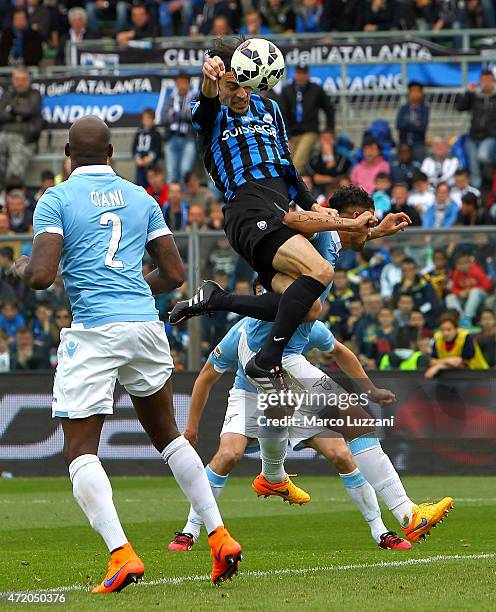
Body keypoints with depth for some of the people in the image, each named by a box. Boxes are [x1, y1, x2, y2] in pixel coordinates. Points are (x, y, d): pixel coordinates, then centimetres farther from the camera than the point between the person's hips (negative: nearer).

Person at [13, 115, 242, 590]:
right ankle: (219, 537, 17)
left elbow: (41, 277, -11)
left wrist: (22, 267, 12)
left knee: (80, 452, 0)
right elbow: (174, 274, 13)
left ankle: (121, 553, -17)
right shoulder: (142, 199, 14)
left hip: (94, 333, -5)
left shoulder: (57, 199, -1)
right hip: (146, 325, 5)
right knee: (167, 436, 21)